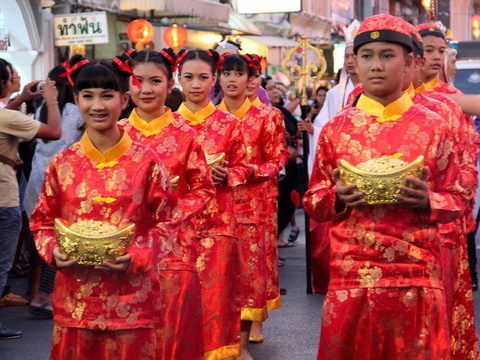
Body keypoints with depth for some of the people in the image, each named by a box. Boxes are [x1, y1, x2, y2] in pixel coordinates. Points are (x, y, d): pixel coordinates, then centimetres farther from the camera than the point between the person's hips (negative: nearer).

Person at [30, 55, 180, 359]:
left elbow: (168, 223, -1)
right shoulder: (62, 164, 3)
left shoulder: (146, 162, -4)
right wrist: (53, 251, -8)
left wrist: (136, 257, -16)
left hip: (131, 298, -2)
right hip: (74, 299, 2)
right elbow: (42, 222, 11)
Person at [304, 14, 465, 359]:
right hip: (351, 274, 1)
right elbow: (313, 202, 10)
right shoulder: (335, 129, 4)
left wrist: (427, 201, -14)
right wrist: (338, 198, -11)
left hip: (416, 275, -1)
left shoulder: (433, 127, 1)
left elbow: (456, 200, 6)